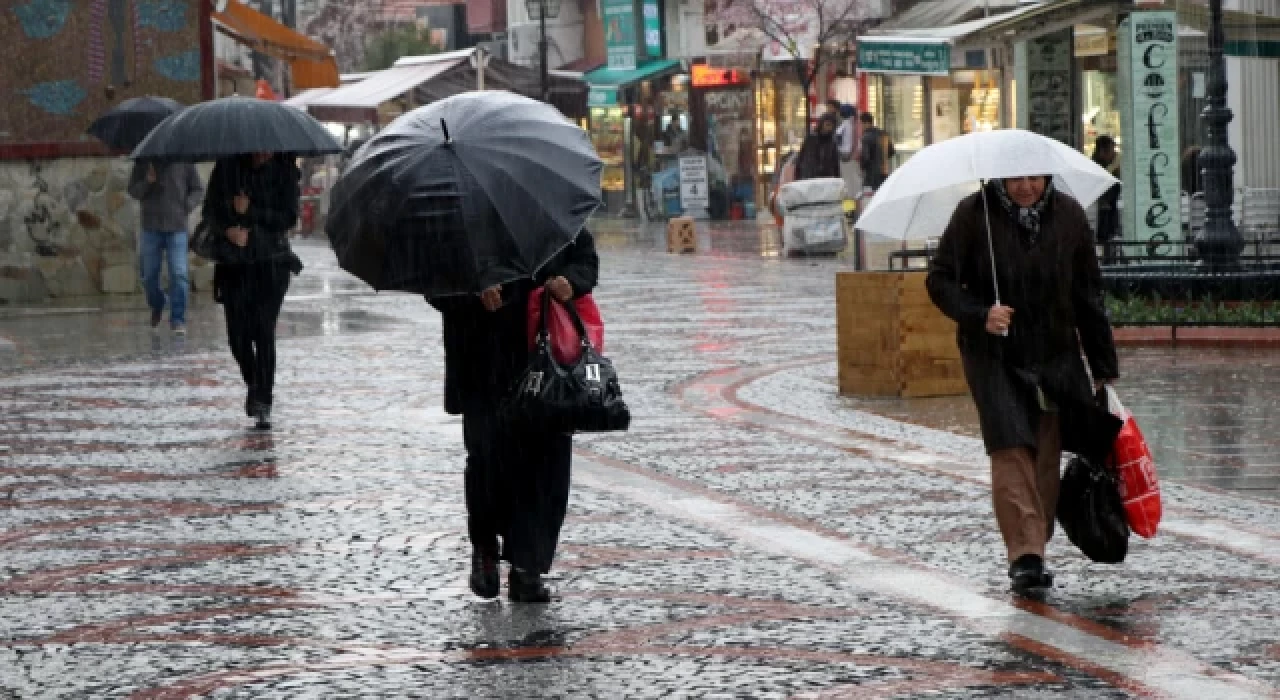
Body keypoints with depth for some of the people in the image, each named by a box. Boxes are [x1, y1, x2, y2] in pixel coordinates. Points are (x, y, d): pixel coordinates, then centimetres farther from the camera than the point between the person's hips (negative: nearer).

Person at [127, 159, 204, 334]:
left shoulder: (183, 162, 1)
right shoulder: (143, 162, 4)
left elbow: (198, 189, 9)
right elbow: (133, 190, 6)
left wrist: (186, 207, -6)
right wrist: (147, 182, -14)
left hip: (177, 228, -2)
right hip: (151, 228, 2)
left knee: (178, 274, -9)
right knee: (149, 274, 9)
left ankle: (178, 319, -3)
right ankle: (157, 306, 36)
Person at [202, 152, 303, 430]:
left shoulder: (285, 170, -2)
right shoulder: (228, 167, 1)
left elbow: (288, 218, -7)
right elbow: (210, 209, 2)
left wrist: (250, 211, -15)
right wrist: (229, 229, -16)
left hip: (271, 263, -2)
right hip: (233, 262, 2)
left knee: (264, 332, -11)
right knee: (238, 334, 1)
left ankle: (263, 403, -7)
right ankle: (253, 384, 30)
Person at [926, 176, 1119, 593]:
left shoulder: (1068, 215, 3)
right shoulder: (974, 214, -5)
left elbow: (1089, 295, 9)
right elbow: (940, 280, -3)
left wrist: (1104, 367, 9)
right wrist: (979, 315, -21)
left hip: (1056, 355, 3)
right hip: (994, 357, -3)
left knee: (1047, 456, 3)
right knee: (1011, 450, -14)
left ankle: (1033, 553, 14)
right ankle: (1024, 553, -17)